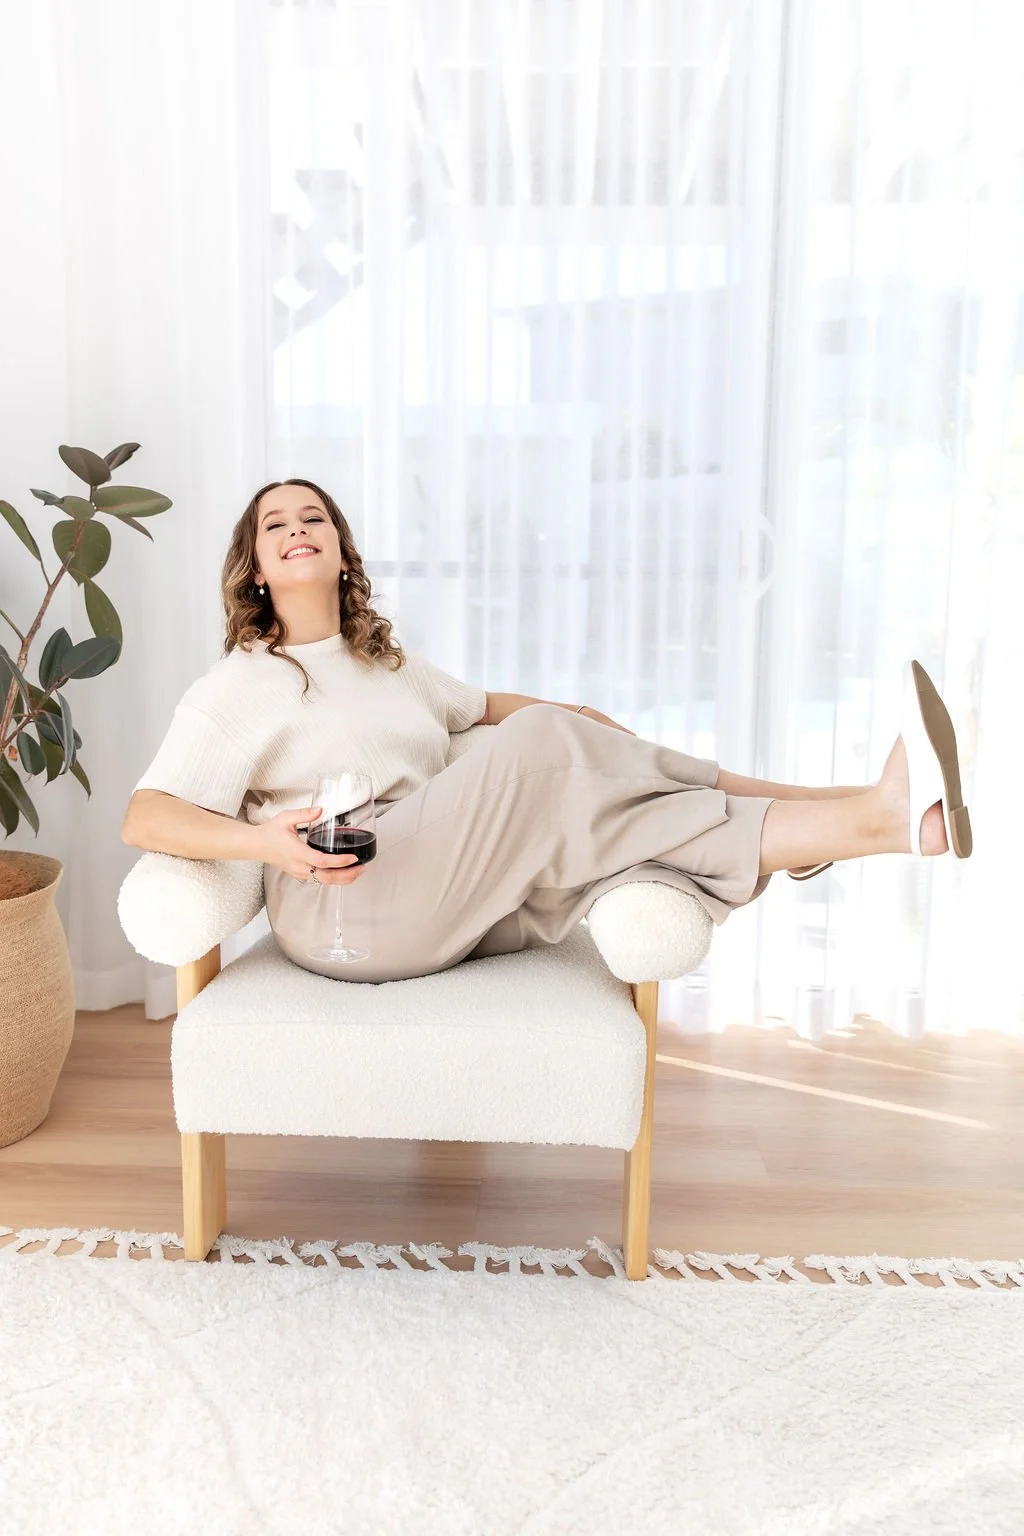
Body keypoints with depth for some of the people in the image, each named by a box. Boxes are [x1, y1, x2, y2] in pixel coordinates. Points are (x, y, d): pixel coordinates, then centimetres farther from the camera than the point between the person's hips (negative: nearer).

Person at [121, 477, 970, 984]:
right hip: (346, 912, -7)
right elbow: (144, 818, -9)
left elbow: (481, 705, 35)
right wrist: (265, 840, -29)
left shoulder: (388, 659, 21)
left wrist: (567, 717, 12)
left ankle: (868, 816, -21)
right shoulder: (236, 687, 0)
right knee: (543, 752, -23)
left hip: (450, 903, 7)